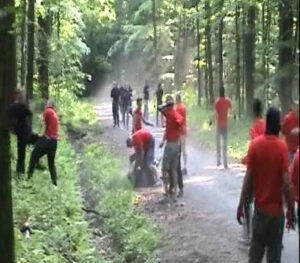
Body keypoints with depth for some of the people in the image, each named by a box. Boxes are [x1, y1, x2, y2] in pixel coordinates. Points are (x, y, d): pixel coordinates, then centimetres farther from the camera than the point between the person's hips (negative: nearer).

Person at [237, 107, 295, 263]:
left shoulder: (254, 144, -6)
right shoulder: (282, 146, -12)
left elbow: (248, 178, -7)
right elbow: (286, 182, -16)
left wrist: (241, 205, 0)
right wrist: (290, 210, -8)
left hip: (260, 207, 2)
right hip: (276, 209, -2)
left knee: (256, 249, 15)